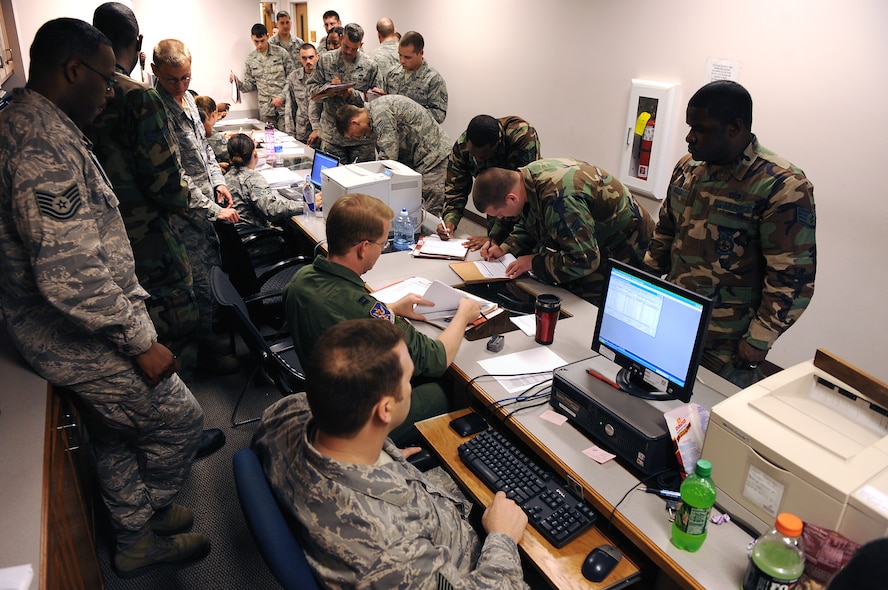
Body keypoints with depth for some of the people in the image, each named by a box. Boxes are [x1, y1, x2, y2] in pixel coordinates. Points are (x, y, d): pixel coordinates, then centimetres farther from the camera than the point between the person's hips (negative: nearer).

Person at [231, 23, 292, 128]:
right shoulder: (250, 59, 11)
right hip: (265, 110, 3)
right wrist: (238, 83, -6)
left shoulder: (281, 53, 1)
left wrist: (282, 97, -12)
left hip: (284, 106, -3)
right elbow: (250, 85, 16)